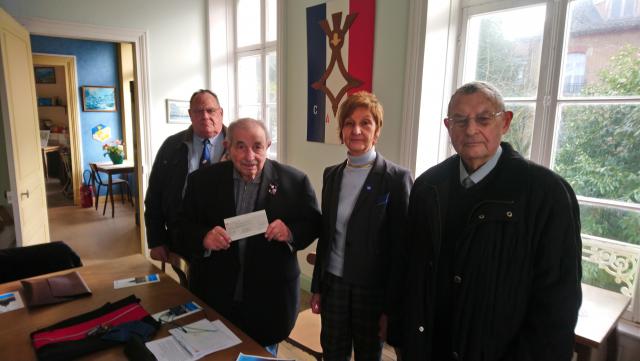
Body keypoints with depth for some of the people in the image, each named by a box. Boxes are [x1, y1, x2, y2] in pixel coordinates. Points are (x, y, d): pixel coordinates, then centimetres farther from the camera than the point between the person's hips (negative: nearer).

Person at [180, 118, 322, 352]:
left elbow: (313, 222, -1)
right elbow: (185, 225, 2)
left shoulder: (294, 181, -8)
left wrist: (291, 232, -22)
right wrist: (204, 238, -20)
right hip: (215, 296, 1)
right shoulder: (203, 180, -4)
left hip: (269, 298, -1)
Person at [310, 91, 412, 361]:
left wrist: (391, 307, -9)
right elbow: (326, 234, 9)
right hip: (334, 285, 4)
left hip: (372, 290, -4)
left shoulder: (397, 178, -13)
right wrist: (317, 287, 11)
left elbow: (400, 247, -11)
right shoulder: (332, 175, 3)